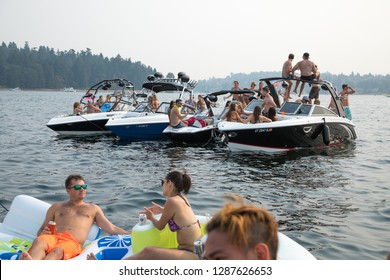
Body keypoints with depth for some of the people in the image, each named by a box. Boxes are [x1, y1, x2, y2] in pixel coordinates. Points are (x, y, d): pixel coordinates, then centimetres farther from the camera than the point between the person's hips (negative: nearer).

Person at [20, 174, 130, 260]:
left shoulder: (93, 209, 29)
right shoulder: (56, 207, 30)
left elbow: (112, 229, 23)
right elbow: (40, 231, 28)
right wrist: (42, 233, 2)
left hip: (73, 242, -2)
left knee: (58, 250, -39)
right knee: (38, 241, -37)